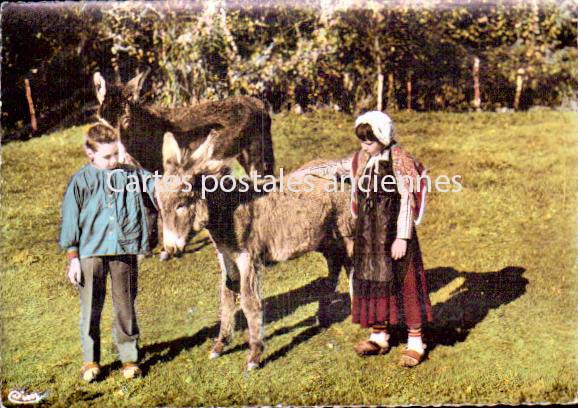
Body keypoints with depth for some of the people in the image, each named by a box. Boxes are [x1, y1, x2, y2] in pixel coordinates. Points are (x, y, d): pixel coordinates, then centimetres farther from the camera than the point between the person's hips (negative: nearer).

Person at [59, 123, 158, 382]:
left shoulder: (132, 175, 5)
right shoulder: (80, 181, 1)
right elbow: (70, 222, 3)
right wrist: (72, 259, 0)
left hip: (125, 251, 1)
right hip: (90, 252, -1)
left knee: (125, 307, 9)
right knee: (91, 308, 7)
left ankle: (129, 357, 22)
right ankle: (90, 360, 23)